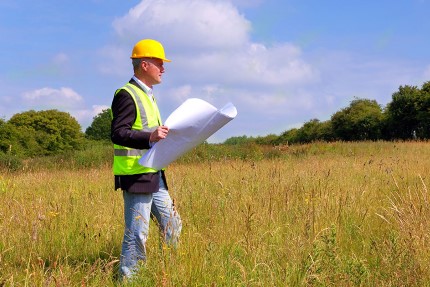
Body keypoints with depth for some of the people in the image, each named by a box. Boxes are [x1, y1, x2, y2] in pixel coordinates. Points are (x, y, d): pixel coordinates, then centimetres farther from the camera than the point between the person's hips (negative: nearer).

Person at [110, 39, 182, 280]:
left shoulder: (147, 95, 19)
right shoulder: (127, 95, -13)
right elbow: (118, 134, -22)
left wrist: (162, 135, 16)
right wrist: (150, 137, -33)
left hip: (154, 176, 10)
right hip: (136, 176, -10)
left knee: (173, 226, 14)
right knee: (137, 232, -5)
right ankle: (128, 278, 5)